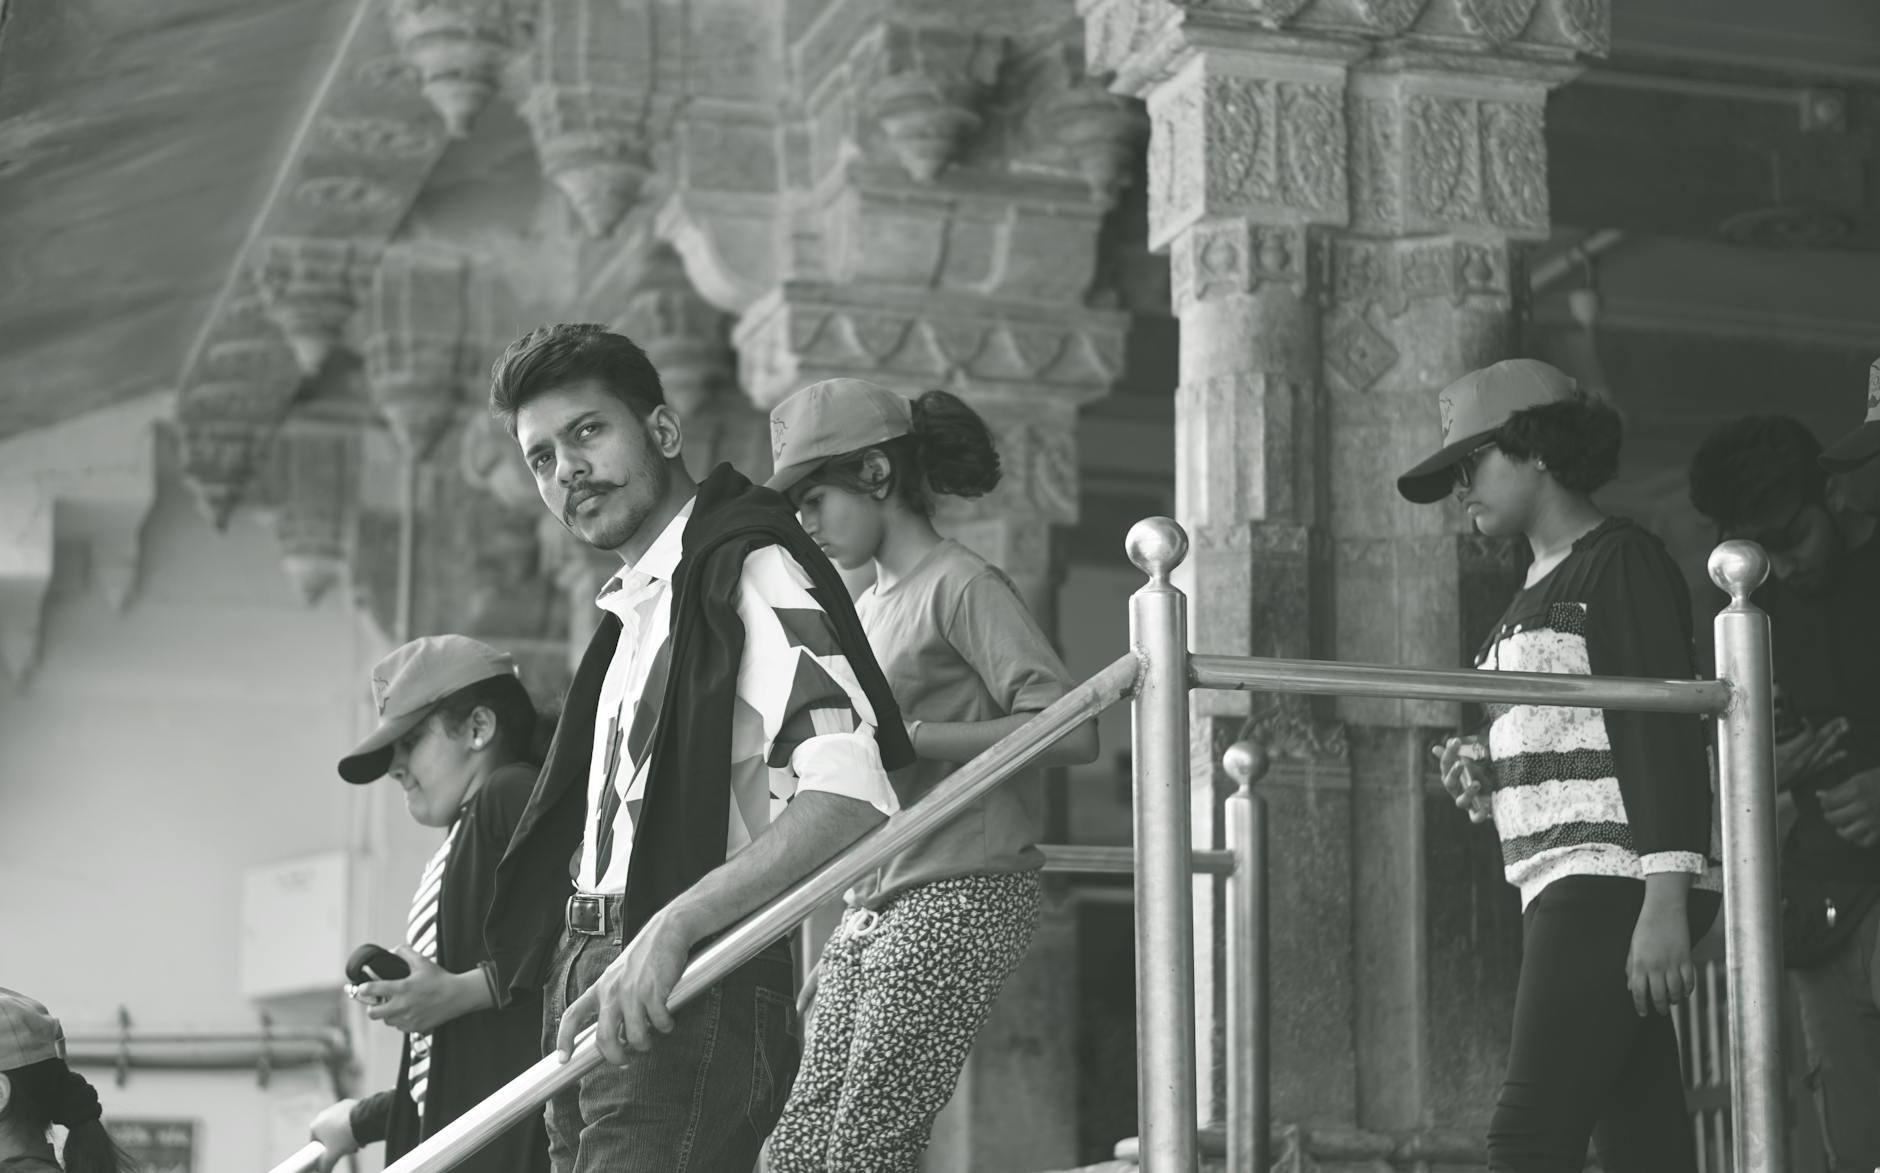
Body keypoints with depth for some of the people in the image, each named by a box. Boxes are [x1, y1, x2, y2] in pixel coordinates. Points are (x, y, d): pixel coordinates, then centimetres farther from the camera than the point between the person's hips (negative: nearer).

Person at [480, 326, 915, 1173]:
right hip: (590, 991, 9)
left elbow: (848, 800, -21)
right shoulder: (635, 608, 22)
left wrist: (674, 927, -30)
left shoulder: (749, 569, -8)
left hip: (692, 1003, -9)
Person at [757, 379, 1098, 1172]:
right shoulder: (866, 607, 18)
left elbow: (1072, 732, -17)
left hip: (959, 900, -8)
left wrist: (905, 736, -18)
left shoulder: (962, 586, -7)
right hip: (873, 910, 8)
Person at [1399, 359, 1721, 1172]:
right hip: (1564, 891, 9)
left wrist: (1665, 902, -21)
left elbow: (1666, 735, -13)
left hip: (1612, 883, -9)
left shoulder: (1620, 562, -4)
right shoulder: (1537, 592, 23)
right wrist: (1488, 781, 8)